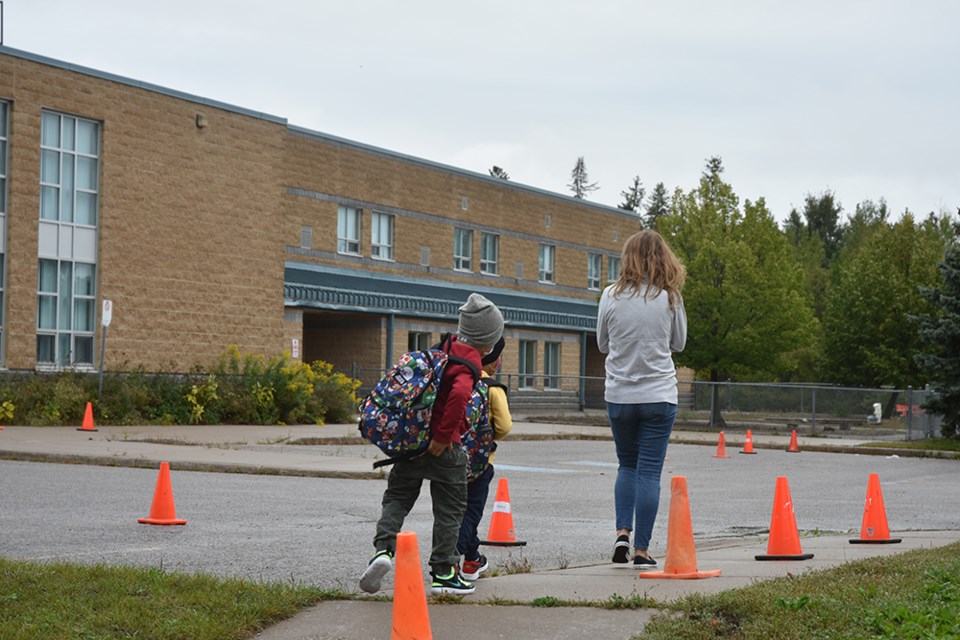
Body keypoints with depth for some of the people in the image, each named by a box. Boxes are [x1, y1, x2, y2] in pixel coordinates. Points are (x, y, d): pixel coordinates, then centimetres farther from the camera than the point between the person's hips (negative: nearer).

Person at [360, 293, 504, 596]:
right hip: (445, 448, -6)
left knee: (397, 496, 14)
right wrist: (443, 436, -25)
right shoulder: (469, 362, -14)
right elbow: (459, 394, -31)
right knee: (449, 509, 8)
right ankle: (443, 572, 13)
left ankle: (384, 547, -7)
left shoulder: (443, 349, 8)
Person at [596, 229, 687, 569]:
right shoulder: (670, 297, -5)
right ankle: (642, 550, 3)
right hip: (658, 395, -1)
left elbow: (602, 344, 7)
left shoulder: (611, 296, -4)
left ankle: (623, 532, 4)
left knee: (627, 465, 19)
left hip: (619, 397, 1)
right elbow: (679, 343, 7)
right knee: (649, 471, 3)